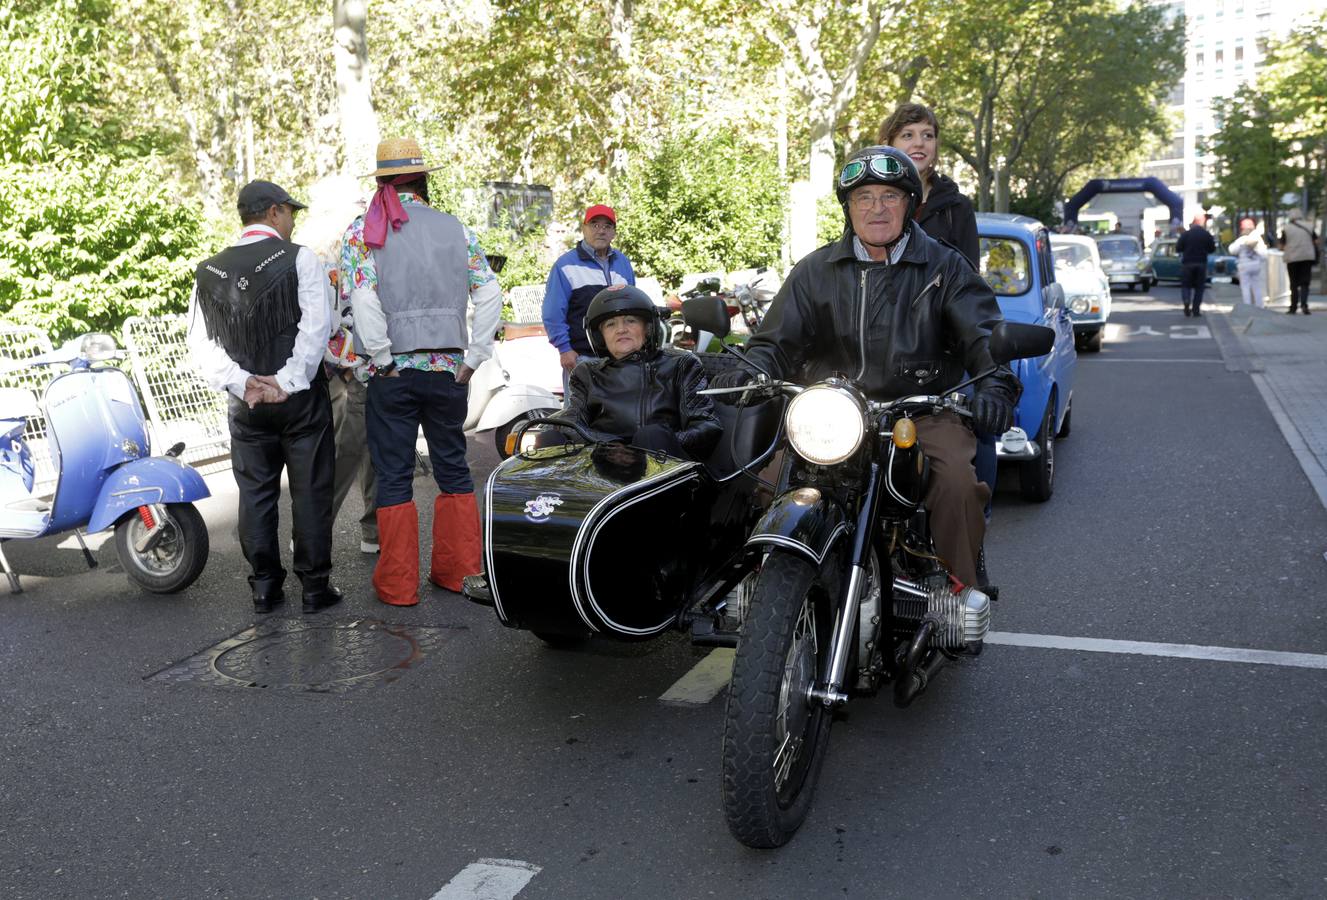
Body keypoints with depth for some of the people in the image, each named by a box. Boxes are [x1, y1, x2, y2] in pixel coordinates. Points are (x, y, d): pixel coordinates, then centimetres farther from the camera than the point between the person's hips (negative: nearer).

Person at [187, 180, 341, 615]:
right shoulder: (299, 259, -8)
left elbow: (201, 341, -2)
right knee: (310, 492, 4)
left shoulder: (209, 271, 5)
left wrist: (241, 383, -9)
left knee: (256, 494, 11)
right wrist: (287, 382, -15)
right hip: (300, 398, -4)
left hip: (247, 402, 4)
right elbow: (316, 327, -17)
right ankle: (315, 586, 10)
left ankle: (265, 587, 16)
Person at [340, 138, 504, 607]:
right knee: (453, 467, 14)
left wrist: (383, 358, -7)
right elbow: (489, 292, 0)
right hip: (448, 369, 2)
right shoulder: (455, 228, 6)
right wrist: (473, 357, 2)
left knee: (394, 475, 5)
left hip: (394, 372, -2)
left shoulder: (363, 229, -1)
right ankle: (458, 570, 20)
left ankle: (398, 584, 10)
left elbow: (363, 297, -15)